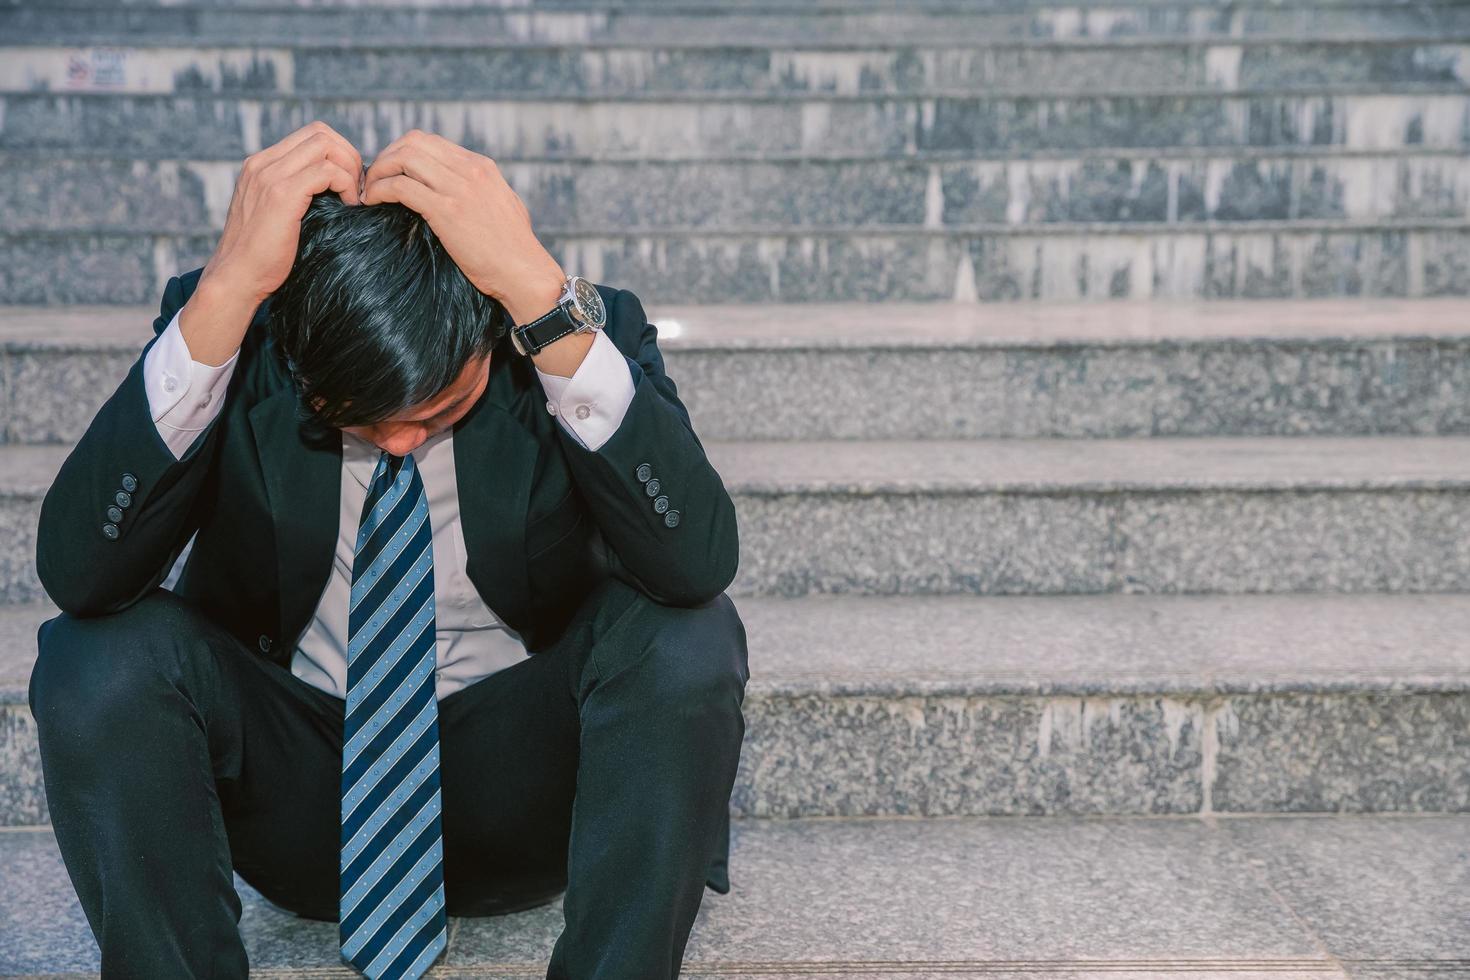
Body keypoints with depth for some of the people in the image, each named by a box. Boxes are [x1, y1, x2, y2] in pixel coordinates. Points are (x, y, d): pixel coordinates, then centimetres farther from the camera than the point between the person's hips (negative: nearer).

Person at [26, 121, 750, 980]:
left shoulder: (589, 332, -14)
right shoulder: (222, 328, -12)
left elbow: (699, 561, -32)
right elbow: (78, 573, -26)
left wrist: (541, 292, -38)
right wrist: (227, 291, -35)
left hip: (519, 798, 0)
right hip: (289, 793, 1)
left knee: (688, 636, -28)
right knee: (100, 651, -26)